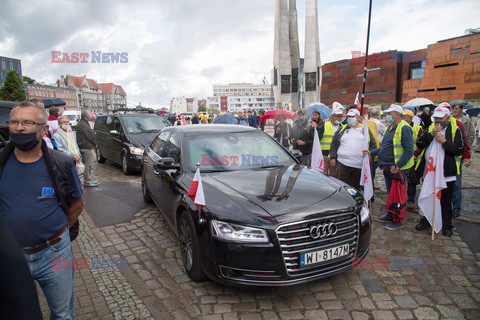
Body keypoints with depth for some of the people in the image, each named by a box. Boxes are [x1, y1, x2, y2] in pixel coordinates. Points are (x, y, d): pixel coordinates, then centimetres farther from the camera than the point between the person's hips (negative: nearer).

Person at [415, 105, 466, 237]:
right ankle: (426, 221, 28)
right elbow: (419, 143, -4)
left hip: (447, 173, -3)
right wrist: (432, 134, -16)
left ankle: (446, 226, 21)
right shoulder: (430, 128, 8)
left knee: (446, 201, 7)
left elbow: (460, 149, -14)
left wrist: (443, 141, -21)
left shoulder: (456, 130, -3)